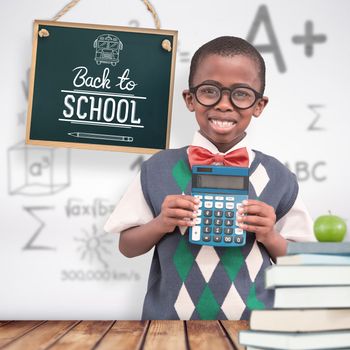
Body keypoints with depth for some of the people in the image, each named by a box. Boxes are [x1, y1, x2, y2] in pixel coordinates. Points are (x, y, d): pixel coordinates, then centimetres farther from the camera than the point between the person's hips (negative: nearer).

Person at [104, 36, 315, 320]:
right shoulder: (159, 169, -6)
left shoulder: (277, 178, -5)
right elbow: (127, 246, 2)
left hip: (252, 318, 0)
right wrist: (159, 224, -15)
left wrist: (270, 237, -15)